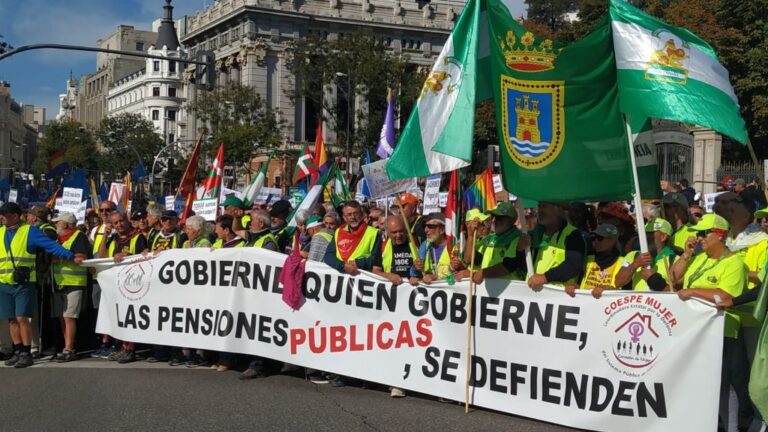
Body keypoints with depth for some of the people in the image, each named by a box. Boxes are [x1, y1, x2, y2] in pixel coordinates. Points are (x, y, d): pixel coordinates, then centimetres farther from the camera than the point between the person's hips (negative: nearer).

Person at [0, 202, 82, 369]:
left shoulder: (30, 231, -4)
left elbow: (51, 246, -10)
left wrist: (71, 257, -17)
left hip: (24, 284, -5)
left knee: (22, 318, -9)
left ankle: (26, 354, -1)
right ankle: (18, 352, 18)